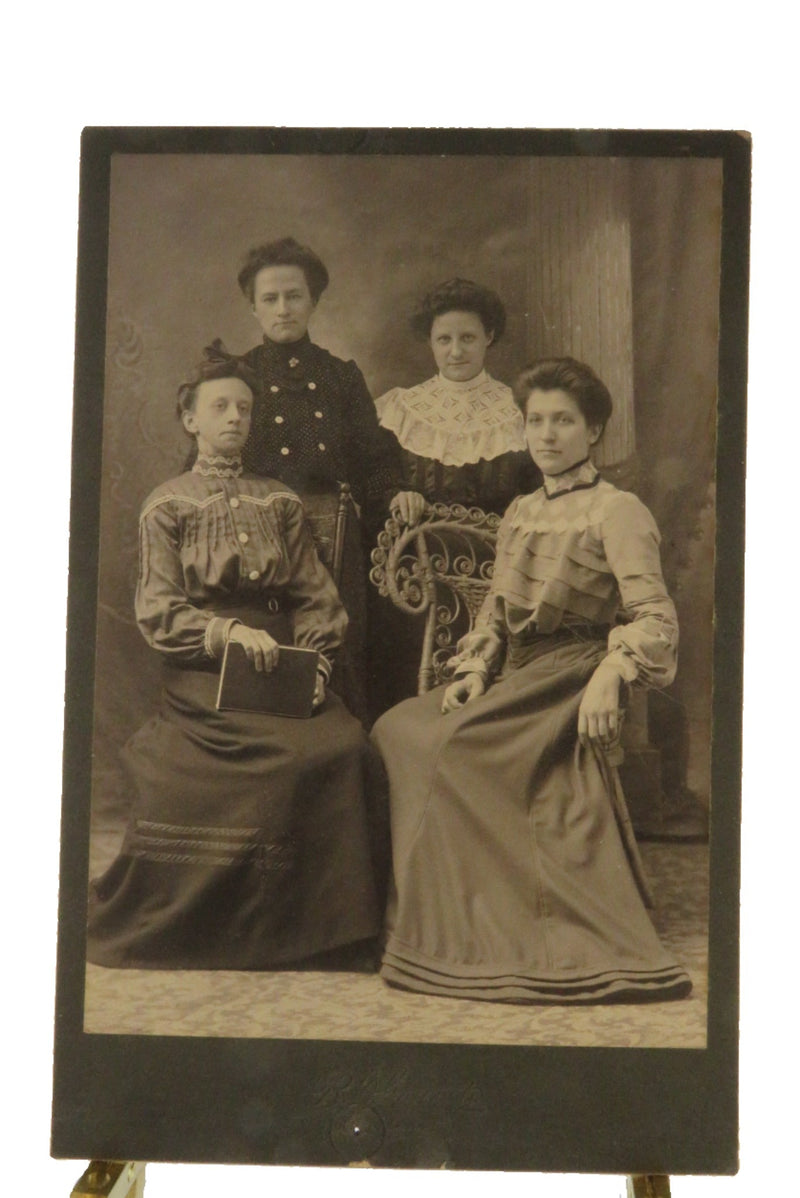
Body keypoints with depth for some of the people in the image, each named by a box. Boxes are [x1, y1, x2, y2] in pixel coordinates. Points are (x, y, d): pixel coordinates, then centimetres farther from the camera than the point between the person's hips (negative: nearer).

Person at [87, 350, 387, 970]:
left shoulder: (281, 503, 19)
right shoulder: (167, 505, 10)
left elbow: (316, 598, 11)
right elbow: (157, 613, 0)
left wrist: (316, 661, -7)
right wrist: (229, 633, -17)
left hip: (282, 663, 3)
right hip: (203, 672, -3)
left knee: (346, 746, -26)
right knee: (302, 754, -29)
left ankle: (332, 929, -13)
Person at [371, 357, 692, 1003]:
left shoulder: (617, 511, -4)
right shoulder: (520, 513, 18)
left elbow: (657, 618, -13)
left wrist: (611, 673, -30)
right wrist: (474, 672, 2)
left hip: (568, 684, -7)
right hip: (513, 680, 7)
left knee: (445, 745, -24)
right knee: (396, 730, -9)